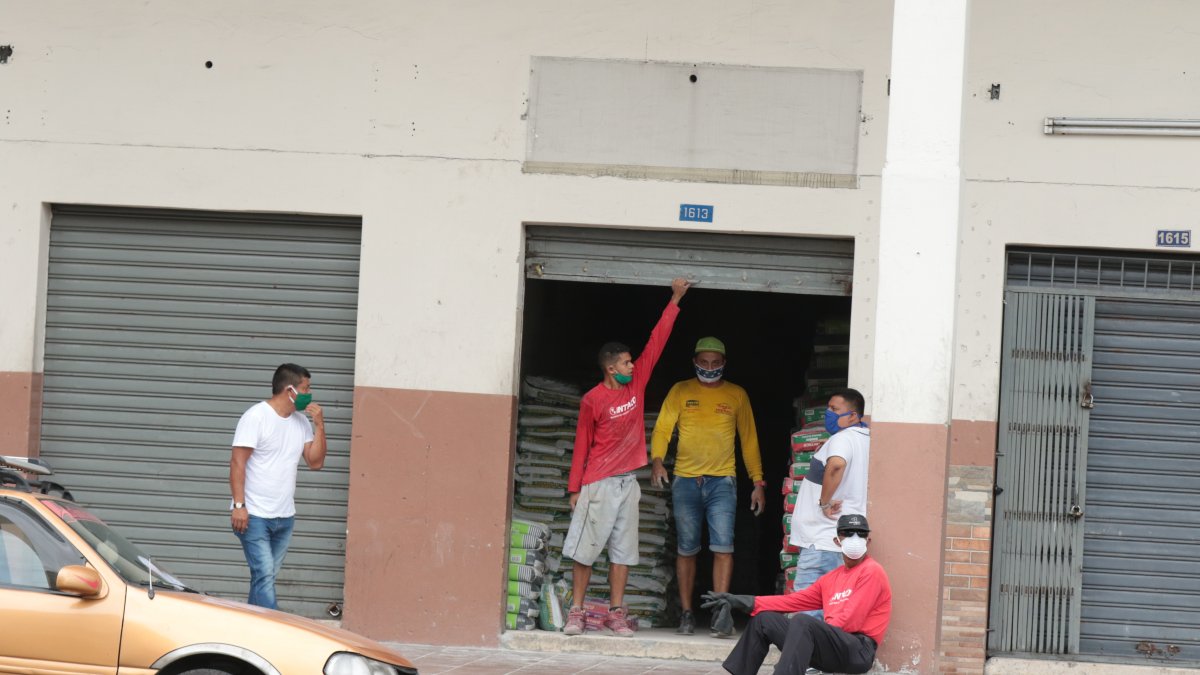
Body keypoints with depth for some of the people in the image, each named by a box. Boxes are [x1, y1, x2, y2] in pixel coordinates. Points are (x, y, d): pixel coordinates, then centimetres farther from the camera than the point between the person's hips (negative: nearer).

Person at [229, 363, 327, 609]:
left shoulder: (302, 422, 11)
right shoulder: (256, 417, -10)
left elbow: (315, 462, 10)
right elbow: (237, 462, -13)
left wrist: (319, 425, -1)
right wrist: (239, 505, -20)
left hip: (285, 516, 7)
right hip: (254, 515, -7)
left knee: (265, 577, 9)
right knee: (264, 576, -13)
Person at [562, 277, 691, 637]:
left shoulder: (637, 382, 6)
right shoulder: (593, 400, -9)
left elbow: (656, 342, 8)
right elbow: (582, 444, -5)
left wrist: (675, 301, 7)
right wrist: (575, 488, -5)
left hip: (627, 482, 6)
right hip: (598, 483, -6)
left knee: (623, 550, 5)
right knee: (585, 547, -3)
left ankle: (616, 613, 7)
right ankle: (576, 612, 0)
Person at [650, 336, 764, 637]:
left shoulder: (737, 395, 10)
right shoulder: (681, 391, 8)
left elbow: (749, 439, 13)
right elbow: (662, 428, 2)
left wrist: (758, 482, 7)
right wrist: (657, 460, -17)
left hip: (722, 482, -1)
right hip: (685, 480, 1)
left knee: (723, 546, -12)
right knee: (687, 549, 4)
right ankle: (686, 614, 11)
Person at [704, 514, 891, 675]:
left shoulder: (871, 572, -3)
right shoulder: (831, 579, 21)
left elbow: (849, 622, -13)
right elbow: (793, 601, 16)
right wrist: (741, 602, 8)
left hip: (858, 652, -8)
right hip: (831, 645, 8)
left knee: (802, 622, -33)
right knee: (764, 618, 7)